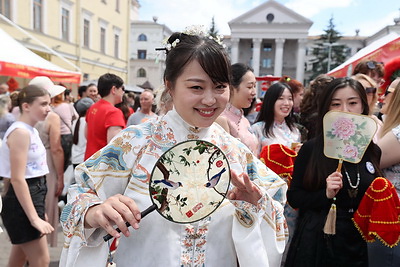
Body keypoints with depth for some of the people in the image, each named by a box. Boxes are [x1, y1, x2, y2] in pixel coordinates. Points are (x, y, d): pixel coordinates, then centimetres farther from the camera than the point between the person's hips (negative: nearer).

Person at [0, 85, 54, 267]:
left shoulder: (31, 131, 11)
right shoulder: (20, 132, -18)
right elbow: (17, 179, -23)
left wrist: (39, 210, 22)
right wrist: (34, 218, -24)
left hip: (33, 195, 10)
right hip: (22, 201, -10)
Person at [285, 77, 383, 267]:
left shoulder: (373, 152, 1)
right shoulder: (311, 149, -10)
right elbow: (294, 197, -8)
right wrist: (326, 194, -21)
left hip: (358, 246, 3)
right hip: (316, 244, -3)